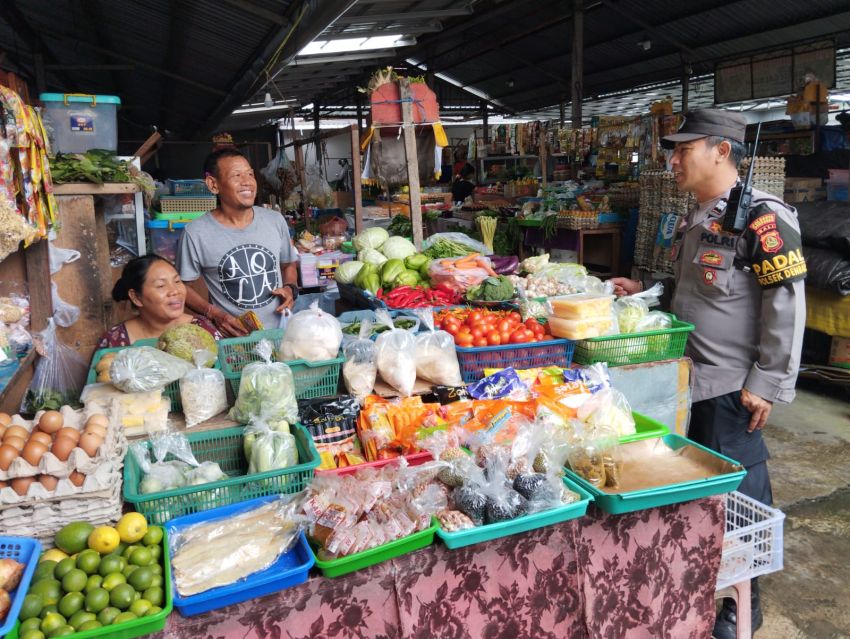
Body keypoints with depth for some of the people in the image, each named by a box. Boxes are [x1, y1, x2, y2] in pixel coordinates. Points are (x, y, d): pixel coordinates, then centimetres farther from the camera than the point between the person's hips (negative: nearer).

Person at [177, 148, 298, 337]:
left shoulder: (275, 220, 6)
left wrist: (290, 288, 2)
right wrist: (214, 314, -10)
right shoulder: (195, 233, -5)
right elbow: (185, 286, 4)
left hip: (280, 329, 3)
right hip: (232, 336, -2)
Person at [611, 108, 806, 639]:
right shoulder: (697, 221, 12)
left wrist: (768, 384, -18)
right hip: (691, 381, 8)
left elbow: (787, 307, -18)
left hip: (733, 390, -8)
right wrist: (645, 292, 9)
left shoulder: (761, 217, -16)